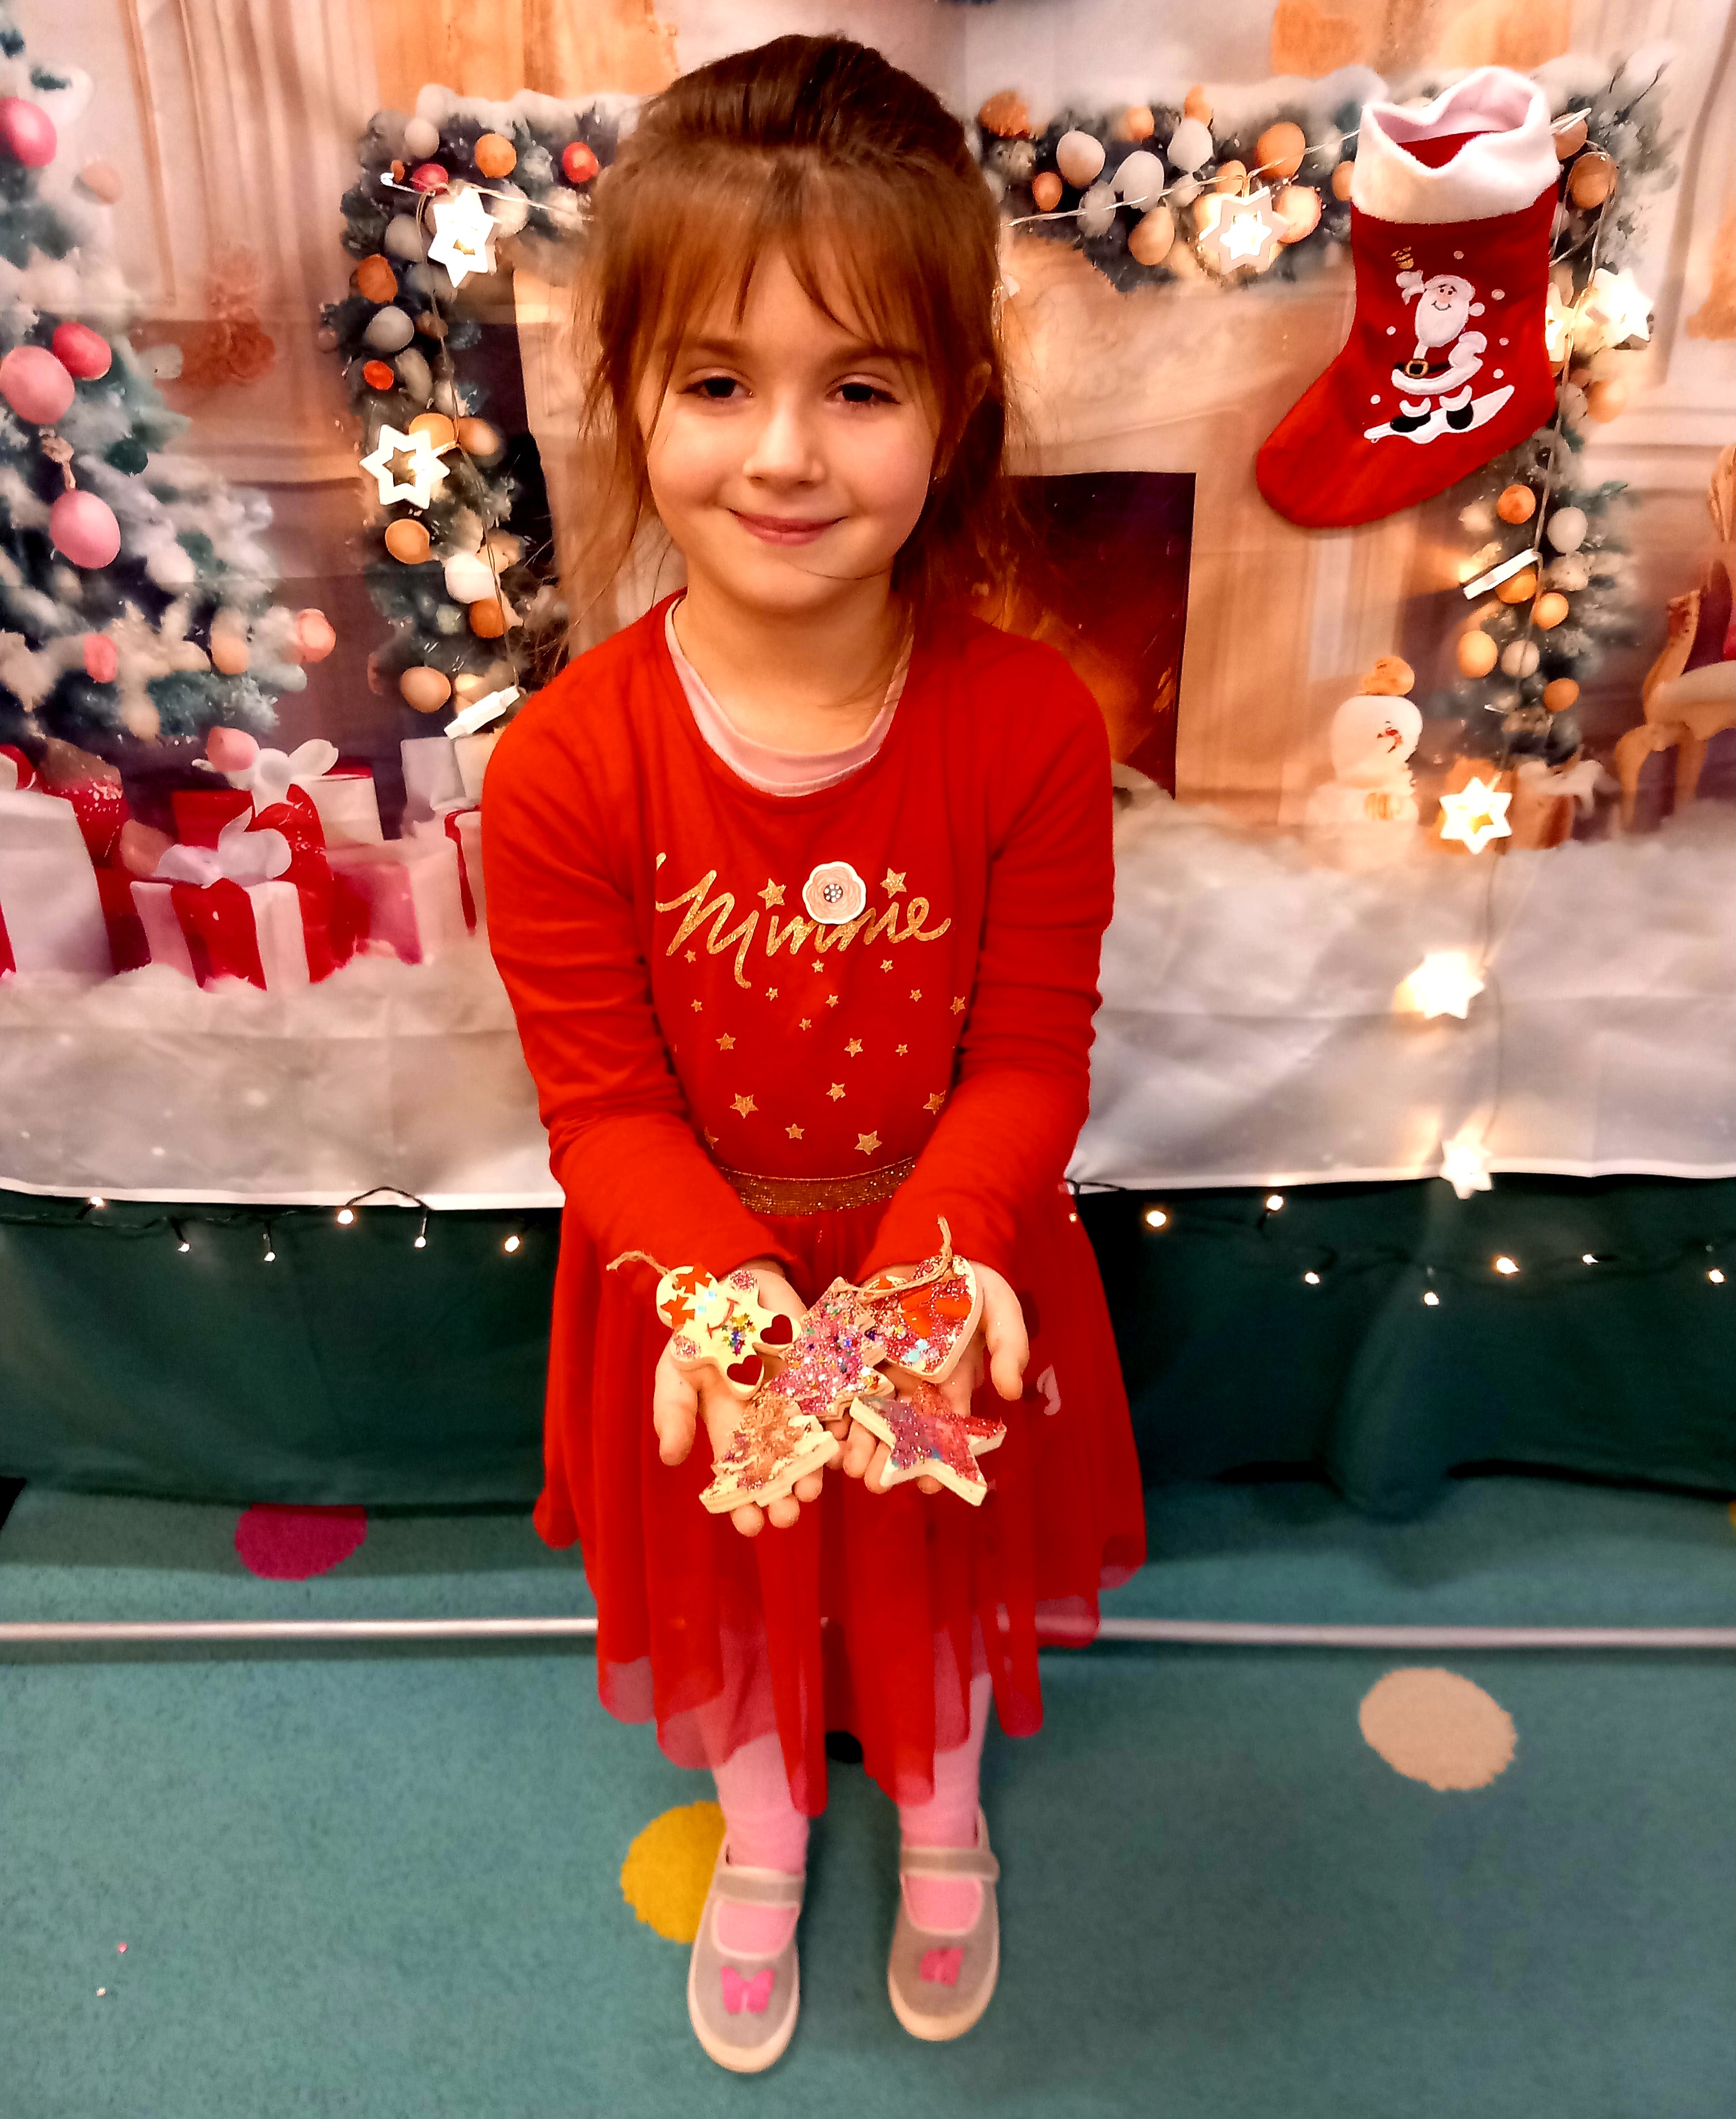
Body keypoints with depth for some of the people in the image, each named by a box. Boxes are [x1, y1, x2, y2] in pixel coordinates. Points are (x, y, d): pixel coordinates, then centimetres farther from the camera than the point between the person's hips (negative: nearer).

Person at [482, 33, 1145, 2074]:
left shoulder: (1031, 727, -22)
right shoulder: (563, 770, -24)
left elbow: (1030, 1060, -16)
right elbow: (601, 1102, -17)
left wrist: (939, 1251, -33)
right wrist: (727, 1285, -33)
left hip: (952, 1261, 1)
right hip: (701, 1286, 0)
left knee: (942, 1567, 27)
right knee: (728, 1583, 27)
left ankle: (940, 1825, 63)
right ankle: (763, 1836, 63)